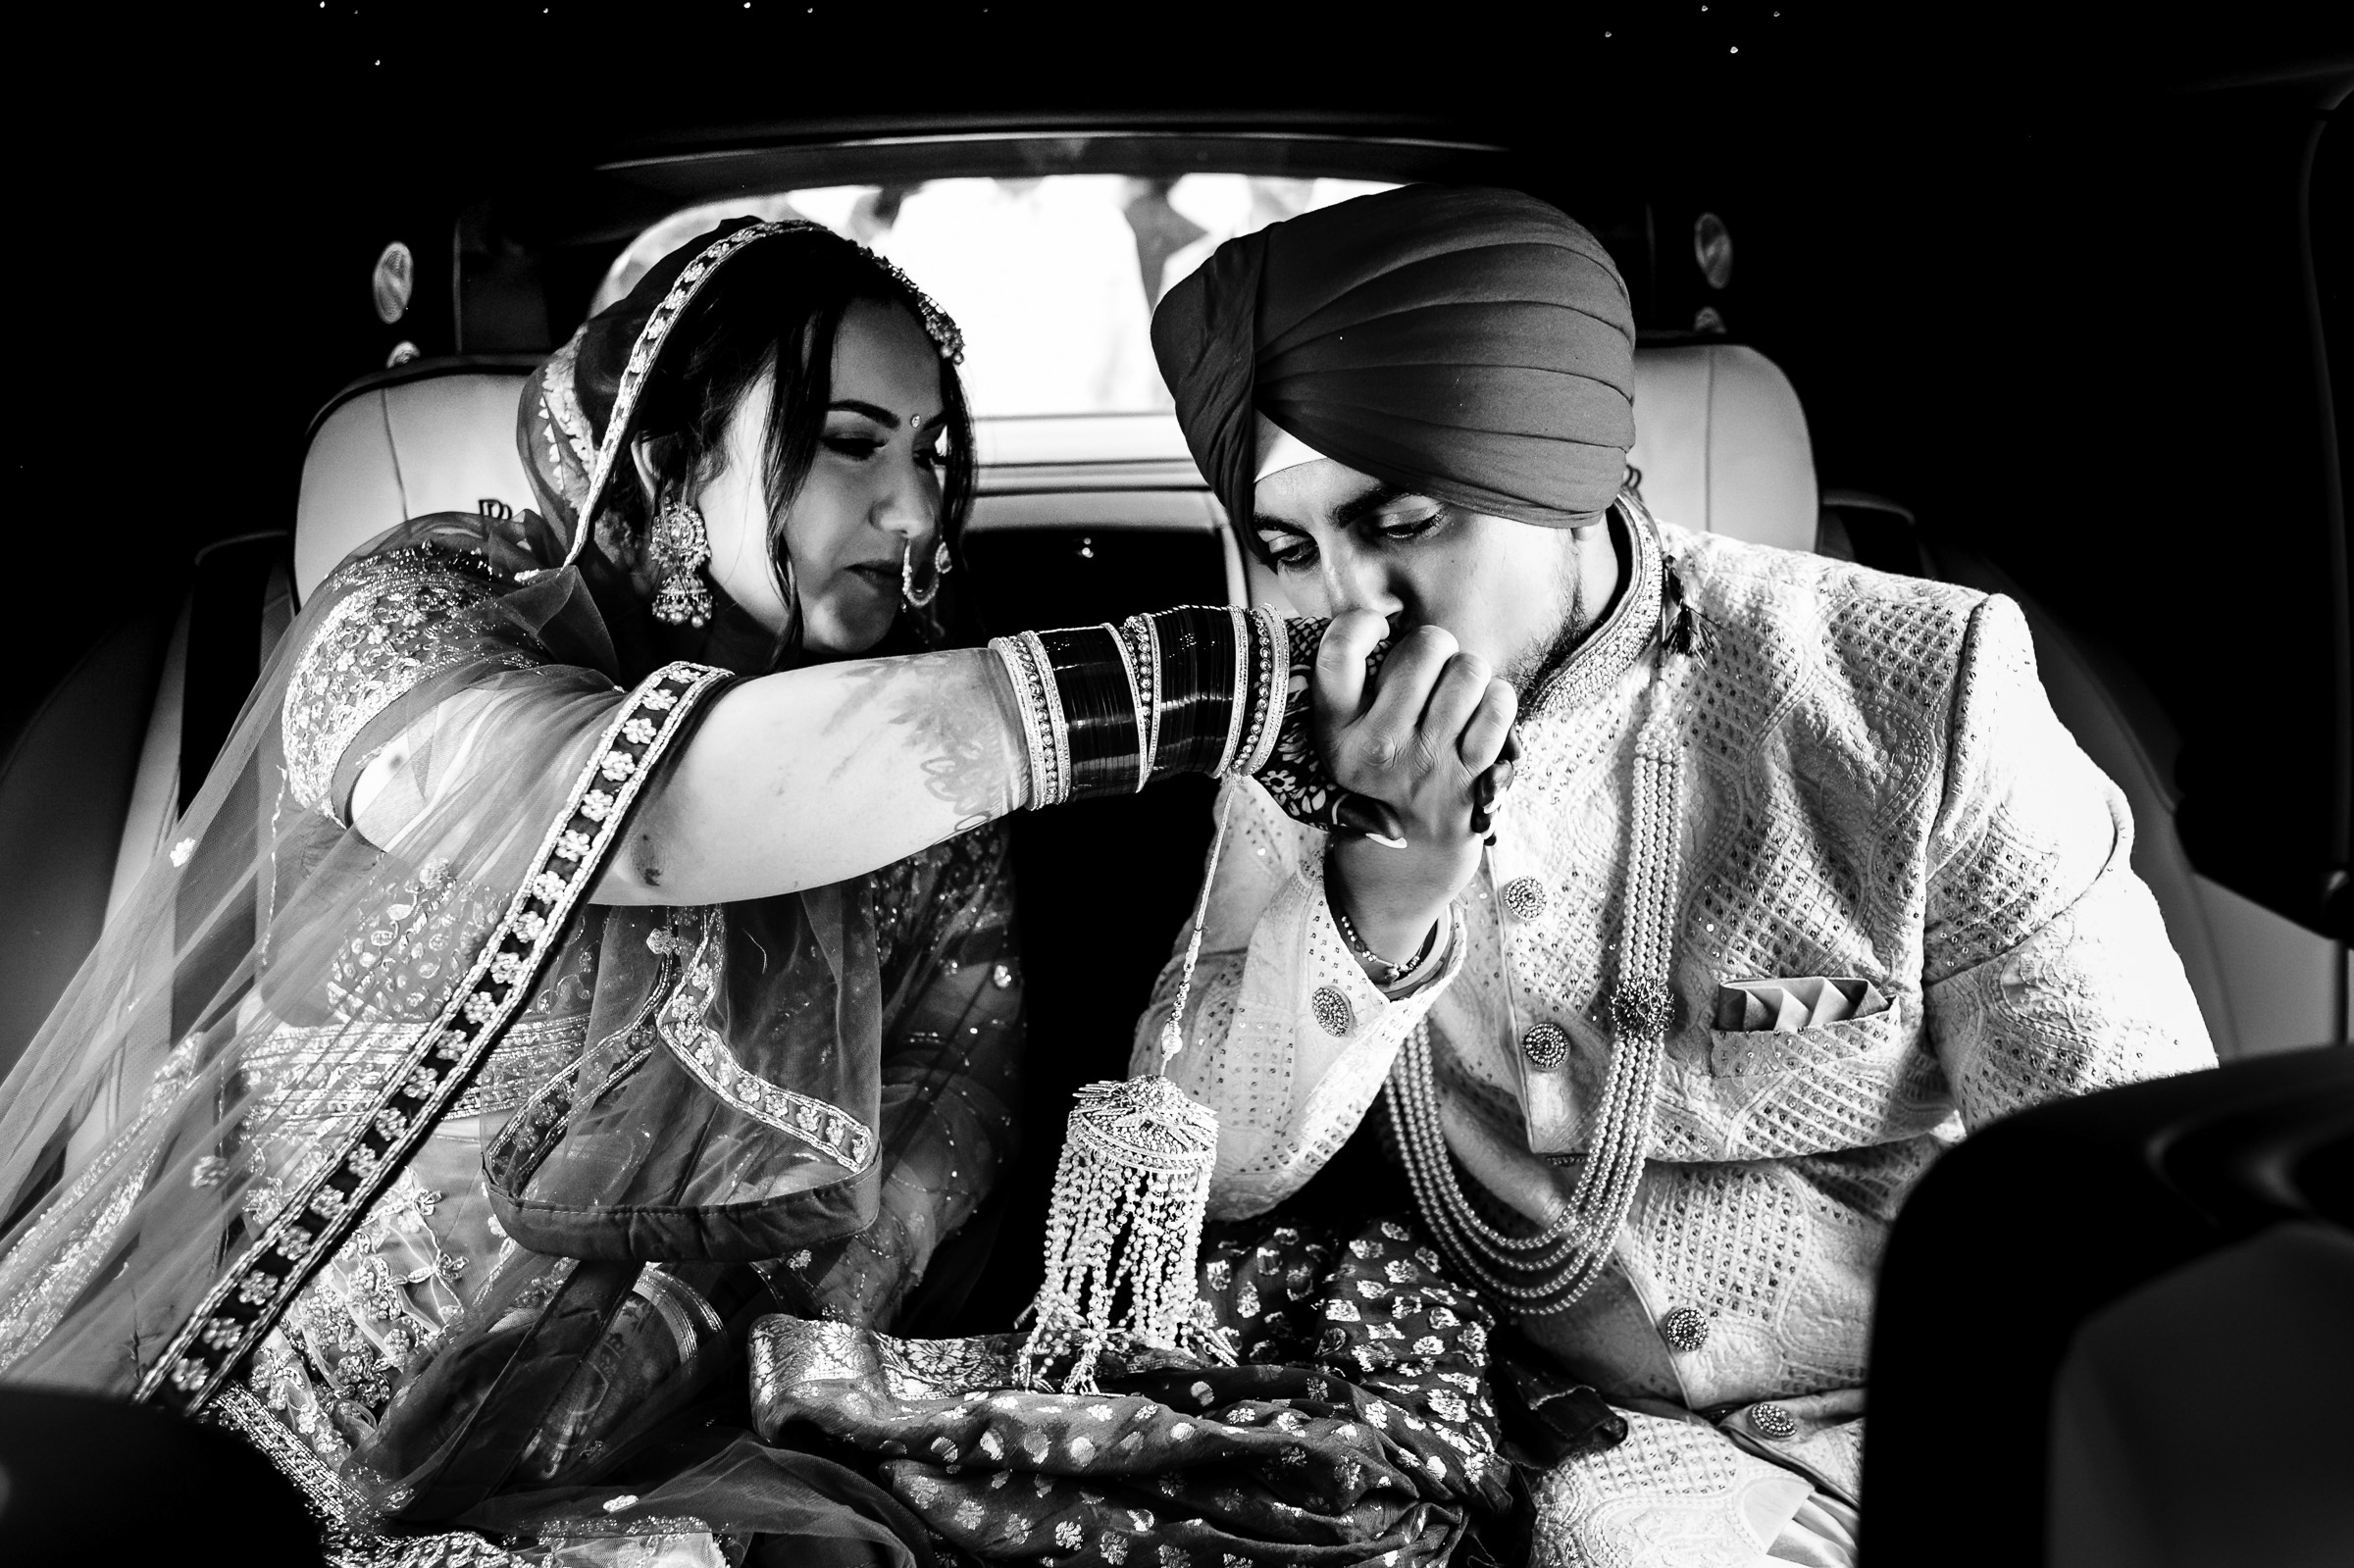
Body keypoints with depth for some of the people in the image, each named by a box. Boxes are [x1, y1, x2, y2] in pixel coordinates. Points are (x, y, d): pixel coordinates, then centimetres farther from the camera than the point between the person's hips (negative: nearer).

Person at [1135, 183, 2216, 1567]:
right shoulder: (1297, 736, 0)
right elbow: (1202, 1168, -6)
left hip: (1925, 1440, -2)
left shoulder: (1916, 695, -10)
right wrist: (1376, 894, -22)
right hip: (1574, 1442, 2)